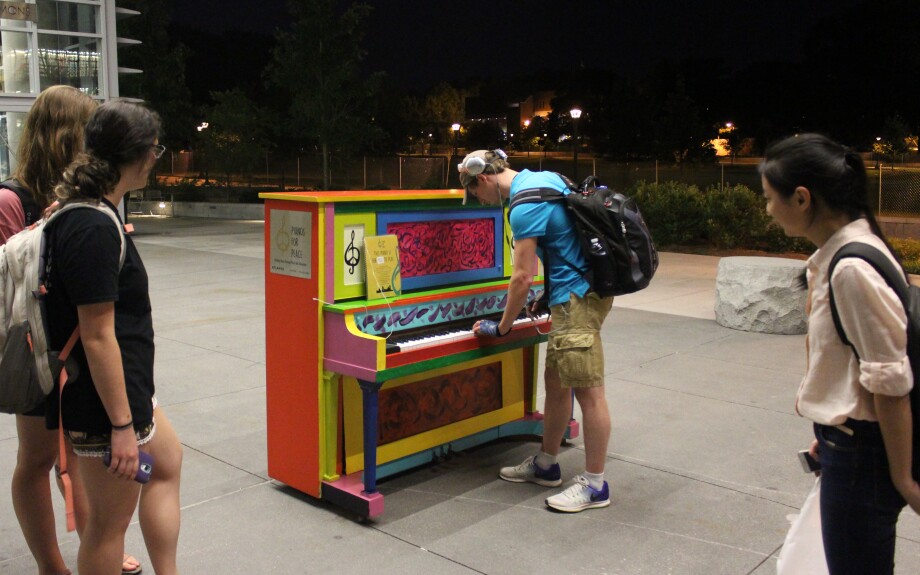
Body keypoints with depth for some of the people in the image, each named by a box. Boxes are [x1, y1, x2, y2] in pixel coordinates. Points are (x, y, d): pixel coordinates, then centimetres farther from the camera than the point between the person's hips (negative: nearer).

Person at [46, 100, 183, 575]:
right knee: (109, 522, 5)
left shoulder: (84, 213, 6)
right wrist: (121, 424, -21)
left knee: (166, 462, 26)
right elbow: (97, 336, -25)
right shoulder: (94, 229, -25)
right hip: (106, 399, -11)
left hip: (126, 389, 11)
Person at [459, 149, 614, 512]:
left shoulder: (525, 207, -18)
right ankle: (545, 465, 29)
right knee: (556, 382, 16)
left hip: (577, 298, -11)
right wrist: (549, 291, 24)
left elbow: (523, 279, -17)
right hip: (573, 294, 11)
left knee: (588, 391, -4)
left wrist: (501, 328, -5)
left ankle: (594, 486, 6)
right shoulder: (546, 178, 12)